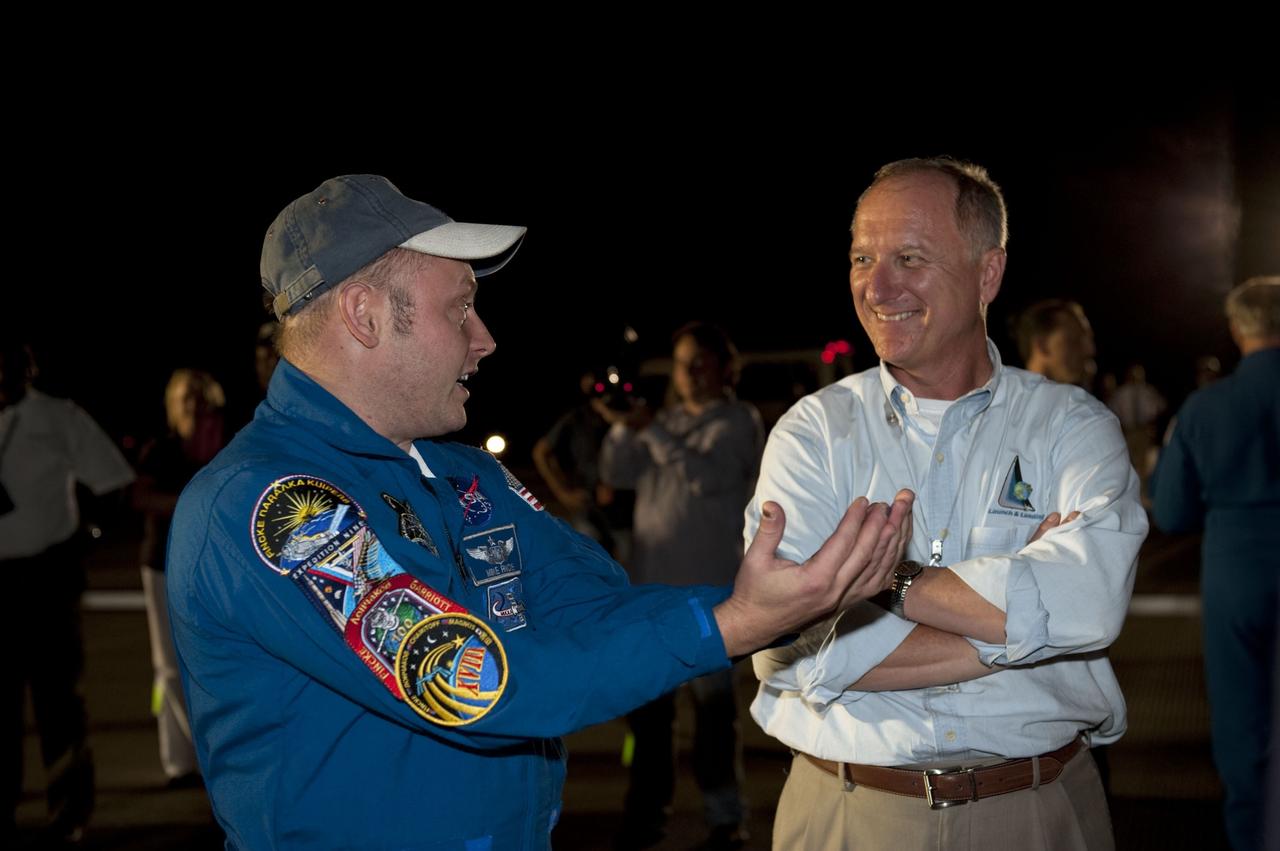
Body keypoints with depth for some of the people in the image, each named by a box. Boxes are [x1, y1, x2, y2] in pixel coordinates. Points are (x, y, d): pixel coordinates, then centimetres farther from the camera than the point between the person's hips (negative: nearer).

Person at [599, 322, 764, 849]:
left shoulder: (738, 421, 1)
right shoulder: (666, 420, 17)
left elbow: (705, 473, -16)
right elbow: (618, 473, 10)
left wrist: (651, 431, -19)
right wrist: (622, 426, -6)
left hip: (710, 583, -5)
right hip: (653, 579, 5)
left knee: (712, 696, -4)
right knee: (647, 696, 7)